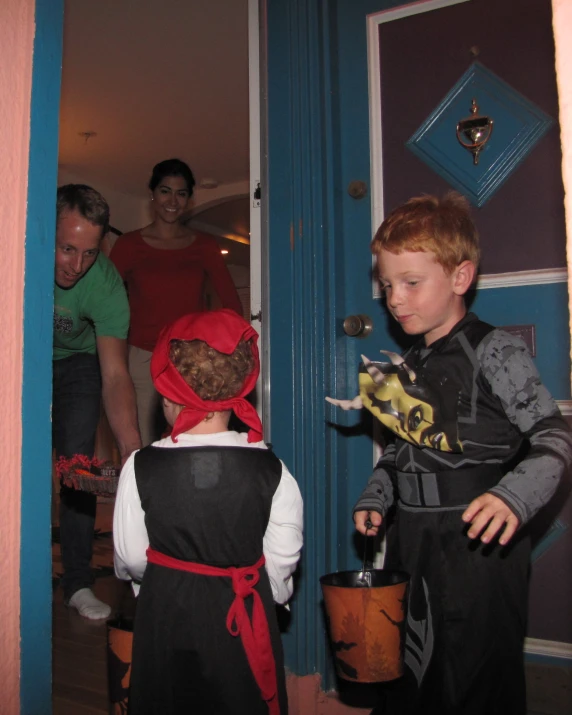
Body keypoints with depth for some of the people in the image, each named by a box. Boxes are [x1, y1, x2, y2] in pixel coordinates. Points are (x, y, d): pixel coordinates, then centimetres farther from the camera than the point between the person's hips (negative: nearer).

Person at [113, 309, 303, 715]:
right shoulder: (272, 471, -14)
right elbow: (282, 563, -6)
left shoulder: (141, 467, -14)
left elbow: (130, 560, -6)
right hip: (246, 622, 0)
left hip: (165, 620, 0)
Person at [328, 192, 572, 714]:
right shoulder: (408, 366, 10)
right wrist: (375, 499, 6)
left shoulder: (495, 352, -12)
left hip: (478, 542, -7)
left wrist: (514, 496, -30)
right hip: (410, 541, 7)